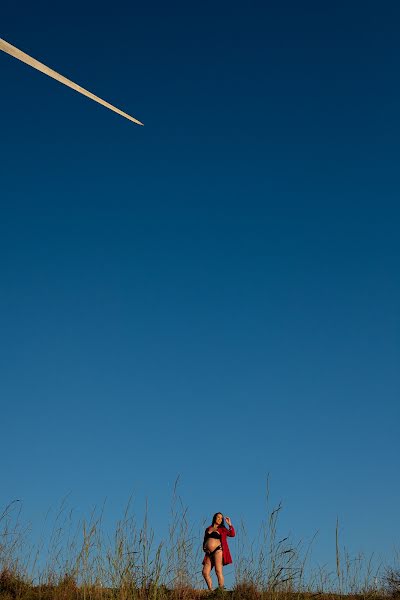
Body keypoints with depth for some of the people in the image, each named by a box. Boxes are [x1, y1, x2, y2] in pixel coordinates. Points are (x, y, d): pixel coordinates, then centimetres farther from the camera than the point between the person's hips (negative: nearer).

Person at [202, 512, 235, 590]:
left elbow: (232, 534, -3)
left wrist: (229, 524, -10)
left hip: (218, 550, -4)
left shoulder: (222, 529, 11)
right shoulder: (208, 529, 21)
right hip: (209, 553, 4)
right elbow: (205, 540, 27)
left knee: (218, 571, -14)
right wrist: (204, 548, 10)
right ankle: (211, 590, 5)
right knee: (205, 573, -4)